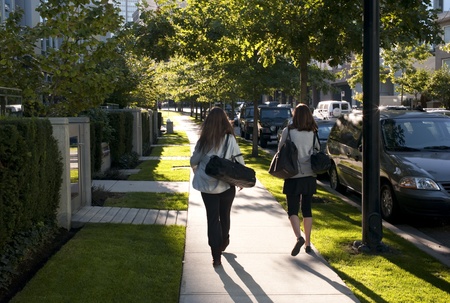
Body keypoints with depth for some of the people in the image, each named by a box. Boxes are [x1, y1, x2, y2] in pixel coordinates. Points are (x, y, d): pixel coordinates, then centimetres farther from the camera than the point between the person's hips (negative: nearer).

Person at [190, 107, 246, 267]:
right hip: (227, 185, 0)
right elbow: (239, 161, -7)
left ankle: (216, 255, 0)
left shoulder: (204, 141, -7)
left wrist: (198, 174, 23)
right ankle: (223, 244, 39)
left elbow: (193, 161, 3)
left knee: (212, 218, 5)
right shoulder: (229, 139, -11)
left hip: (207, 186, 0)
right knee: (225, 216, 20)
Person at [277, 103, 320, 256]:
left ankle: (299, 237, -21)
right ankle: (308, 243, 18)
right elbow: (318, 150, 9)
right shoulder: (313, 133, 1)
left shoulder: (288, 131, -8)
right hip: (310, 176, 4)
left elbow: (280, 149, -1)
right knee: (307, 209, 13)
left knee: (292, 210, 2)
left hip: (294, 175, -3)